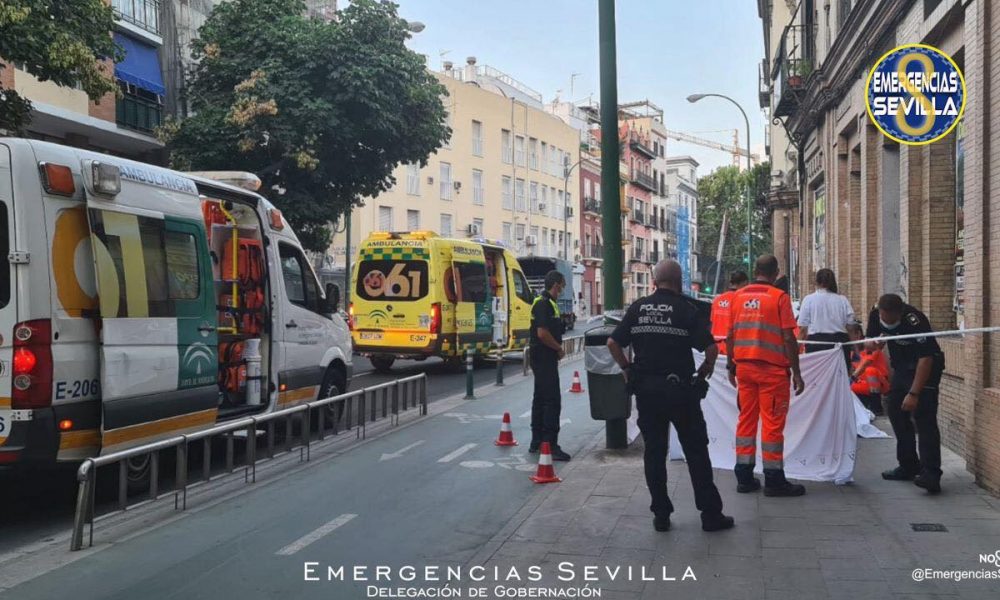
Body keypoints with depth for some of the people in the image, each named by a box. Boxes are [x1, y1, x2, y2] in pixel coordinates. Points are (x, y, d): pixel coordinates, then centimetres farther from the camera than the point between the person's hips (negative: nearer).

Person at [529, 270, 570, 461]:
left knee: (540, 398, 15)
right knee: (552, 400, -11)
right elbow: (542, 333, -24)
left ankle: (536, 441, 22)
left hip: (543, 357, 11)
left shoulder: (548, 303, 15)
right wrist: (559, 348, -12)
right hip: (544, 357, -11)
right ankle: (550, 445, -11)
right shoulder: (544, 304, -17)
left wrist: (557, 348, 11)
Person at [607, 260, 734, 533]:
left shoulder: (637, 308, 3)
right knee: (696, 452, 6)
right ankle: (710, 514, 11)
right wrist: (706, 370, 6)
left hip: (646, 388, 3)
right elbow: (711, 348, -12)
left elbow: (613, 342, 1)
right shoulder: (687, 309, -6)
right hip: (680, 388, -3)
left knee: (654, 452, 10)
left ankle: (661, 515, 13)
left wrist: (627, 370, 11)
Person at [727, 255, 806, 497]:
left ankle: (744, 477, 13)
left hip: (743, 366, 5)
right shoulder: (779, 297, -7)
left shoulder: (738, 296, 6)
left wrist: (732, 367, 18)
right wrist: (796, 372, -5)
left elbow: (730, 336, 8)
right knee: (772, 423, 0)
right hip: (772, 368, -4)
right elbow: (788, 338, -10)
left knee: (746, 419, 10)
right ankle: (774, 480, 4)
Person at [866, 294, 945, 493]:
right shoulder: (876, 314, -10)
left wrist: (914, 393, -33)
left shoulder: (915, 322, -30)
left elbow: (925, 359, -30)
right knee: (896, 412, 8)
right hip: (901, 367, 8)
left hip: (925, 368, -7)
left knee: (924, 418, -16)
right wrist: (874, 343, -17)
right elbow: (871, 339, 8)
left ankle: (931, 474, -22)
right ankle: (908, 466, 18)